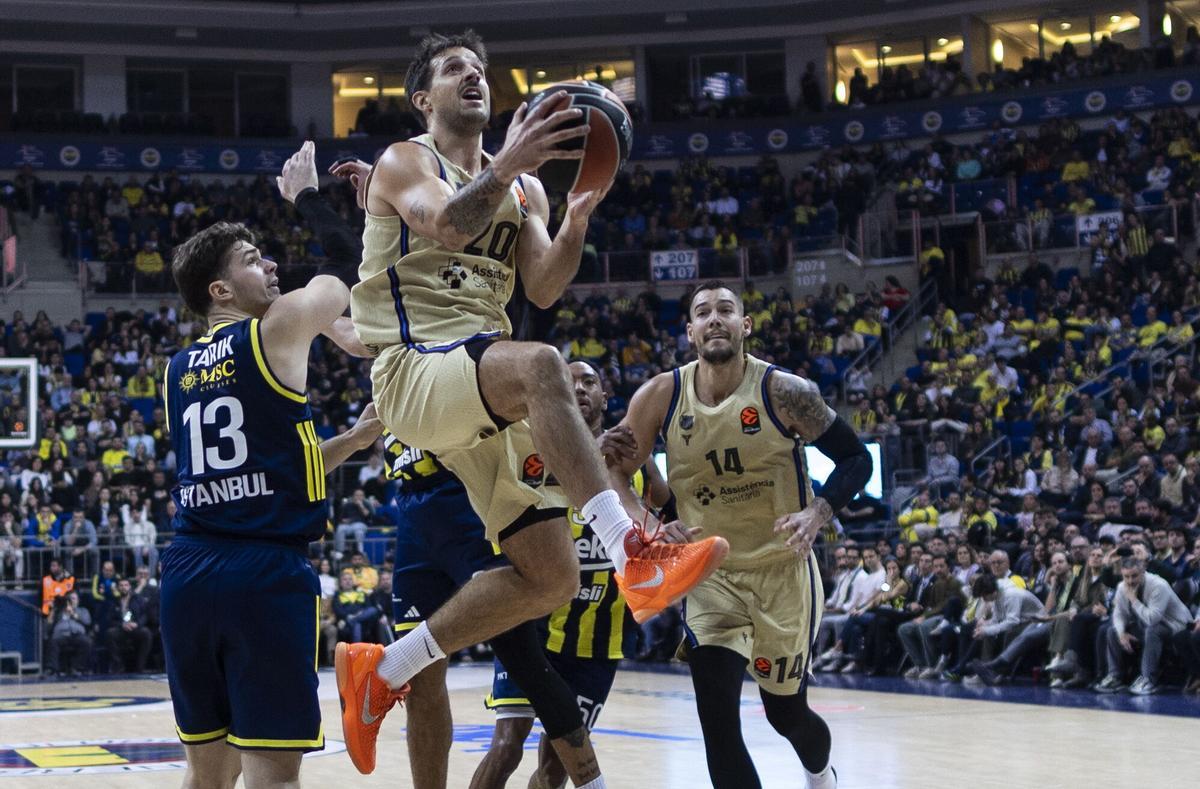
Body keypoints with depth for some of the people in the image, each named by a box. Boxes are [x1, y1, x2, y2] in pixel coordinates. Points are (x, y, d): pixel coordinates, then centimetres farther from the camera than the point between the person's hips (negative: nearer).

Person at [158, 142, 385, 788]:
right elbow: (342, 281, 20)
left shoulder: (179, 368, 19)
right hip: (265, 573, -7)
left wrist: (356, 438, 22)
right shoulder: (279, 327, 0)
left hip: (188, 572, 7)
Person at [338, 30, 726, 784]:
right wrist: (508, 164, -37)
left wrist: (578, 216, -11)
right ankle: (635, 556, -49)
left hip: (486, 392, 7)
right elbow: (445, 225, -21)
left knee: (552, 575, -2)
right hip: (417, 369, -7)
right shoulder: (406, 161, 2)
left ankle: (381, 670, 9)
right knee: (539, 364, -40)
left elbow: (544, 289, 6)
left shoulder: (524, 186, 20)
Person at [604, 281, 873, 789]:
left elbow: (855, 459, -8)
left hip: (783, 569, -1)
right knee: (717, 717, -14)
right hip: (708, 572, 1)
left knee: (785, 710, 13)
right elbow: (613, 471, -3)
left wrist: (817, 513, -26)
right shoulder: (661, 396, -9)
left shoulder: (783, 391, -15)